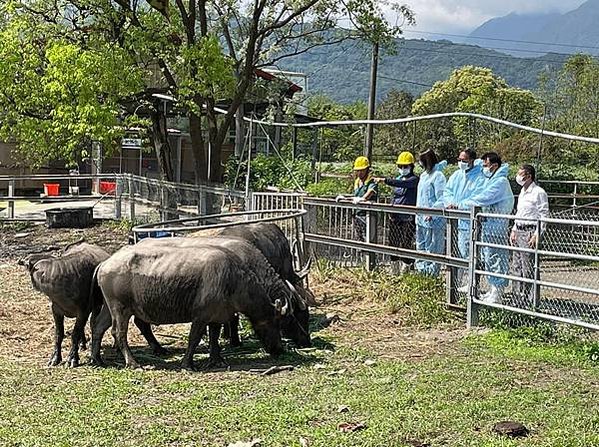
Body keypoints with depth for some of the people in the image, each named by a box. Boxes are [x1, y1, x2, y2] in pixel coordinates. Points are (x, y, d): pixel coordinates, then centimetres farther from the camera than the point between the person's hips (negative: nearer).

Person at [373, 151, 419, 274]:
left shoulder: (414, 179, -6)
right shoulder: (398, 178, 17)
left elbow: (402, 184, -26)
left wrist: (385, 180, -34)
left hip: (408, 218, -7)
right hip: (395, 217, 8)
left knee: (406, 244, -8)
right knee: (393, 243, 9)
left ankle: (406, 269, -3)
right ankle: (394, 270, 17)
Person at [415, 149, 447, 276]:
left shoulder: (438, 176, -11)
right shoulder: (423, 175, 15)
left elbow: (441, 199, -16)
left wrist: (432, 212, -24)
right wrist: (418, 215, 17)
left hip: (433, 220, -9)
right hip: (421, 219, 9)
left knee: (432, 249, -5)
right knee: (420, 248, 15)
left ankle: (432, 273, -1)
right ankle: (421, 271, 23)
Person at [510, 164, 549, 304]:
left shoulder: (538, 192, -10)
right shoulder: (522, 192, 17)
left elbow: (543, 216, -13)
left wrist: (537, 235, -18)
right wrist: (514, 230, 17)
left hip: (530, 232, -9)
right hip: (519, 232, 9)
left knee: (528, 268, -6)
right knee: (516, 266, 11)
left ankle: (528, 297, -1)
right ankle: (517, 294, 19)